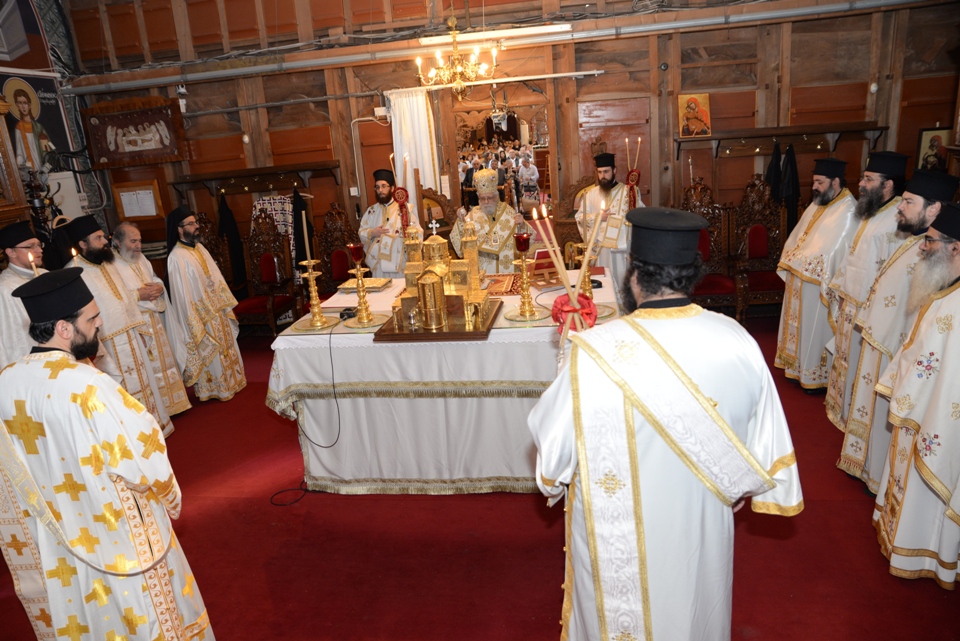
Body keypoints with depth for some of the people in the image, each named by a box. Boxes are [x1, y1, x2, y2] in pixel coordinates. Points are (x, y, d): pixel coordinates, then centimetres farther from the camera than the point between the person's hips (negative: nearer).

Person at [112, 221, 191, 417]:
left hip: (155, 320, 8)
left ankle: (170, 403, 29)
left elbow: (156, 279, 19)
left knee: (164, 360, 16)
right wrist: (138, 295, -23)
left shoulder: (141, 258, 11)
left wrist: (158, 286, -3)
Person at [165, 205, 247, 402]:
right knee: (208, 352, 6)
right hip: (200, 315, -8)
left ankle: (229, 381, 33)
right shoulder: (176, 258, -20)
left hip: (216, 310, 8)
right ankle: (213, 389, 21)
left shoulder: (199, 247, 5)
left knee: (224, 346, 18)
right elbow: (182, 294, -20)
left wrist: (226, 305, 11)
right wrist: (195, 324, -19)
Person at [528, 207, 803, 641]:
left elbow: (553, 439, -17)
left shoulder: (595, 352, -31)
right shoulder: (736, 341, -18)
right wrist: (737, 487, 15)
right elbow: (763, 434, -4)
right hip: (701, 527, 4)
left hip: (620, 538, -3)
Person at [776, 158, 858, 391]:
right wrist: (790, 259, -2)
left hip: (818, 284, -8)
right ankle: (798, 366, 32)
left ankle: (816, 375, 18)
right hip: (799, 280, 8)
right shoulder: (818, 204, 10)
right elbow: (796, 238, 14)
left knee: (816, 328, 4)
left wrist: (796, 261, -18)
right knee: (801, 325, 17)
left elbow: (835, 252, -24)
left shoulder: (848, 211, -18)